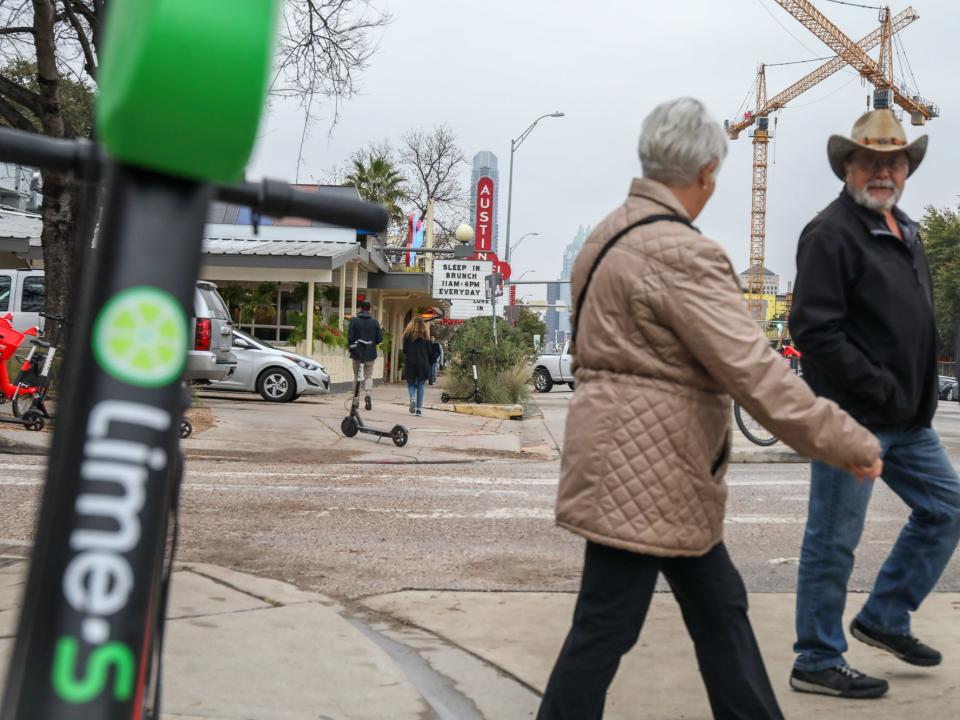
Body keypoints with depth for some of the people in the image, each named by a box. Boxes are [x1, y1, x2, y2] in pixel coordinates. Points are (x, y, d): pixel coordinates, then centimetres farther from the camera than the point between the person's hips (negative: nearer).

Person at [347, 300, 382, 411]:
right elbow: (380, 338, -2)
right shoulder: (374, 322, -1)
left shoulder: (354, 321, -5)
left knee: (357, 376, 12)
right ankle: (367, 394, -19)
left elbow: (350, 337, -8)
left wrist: (351, 350, 6)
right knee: (369, 376, 7)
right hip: (370, 354, 1)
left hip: (357, 353, -1)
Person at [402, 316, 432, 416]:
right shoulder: (425, 335, 4)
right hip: (423, 364, 1)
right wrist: (429, 364, 15)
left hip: (410, 363, -1)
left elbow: (404, 350, -3)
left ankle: (412, 398, -18)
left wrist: (405, 361, 12)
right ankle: (419, 408, 2)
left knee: (411, 384, 10)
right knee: (420, 386, 7)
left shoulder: (408, 334, -1)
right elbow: (429, 351, 5)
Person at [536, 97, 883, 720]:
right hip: (642, 468, -10)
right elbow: (751, 369, -24)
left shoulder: (614, 232, 11)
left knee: (719, 606, 17)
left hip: (658, 466, 10)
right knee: (605, 629, 1)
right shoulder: (679, 252, -21)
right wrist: (850, 443, -18)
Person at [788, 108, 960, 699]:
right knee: (834, 540, 1)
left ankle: (884, 618, 28)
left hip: (909, 418, 9)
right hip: (853, 417, -9)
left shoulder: (904, 230, 15)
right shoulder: (832, 233, -13)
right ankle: (818, 663, 14)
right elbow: (816, 332, -22)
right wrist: (883, 392, -19)